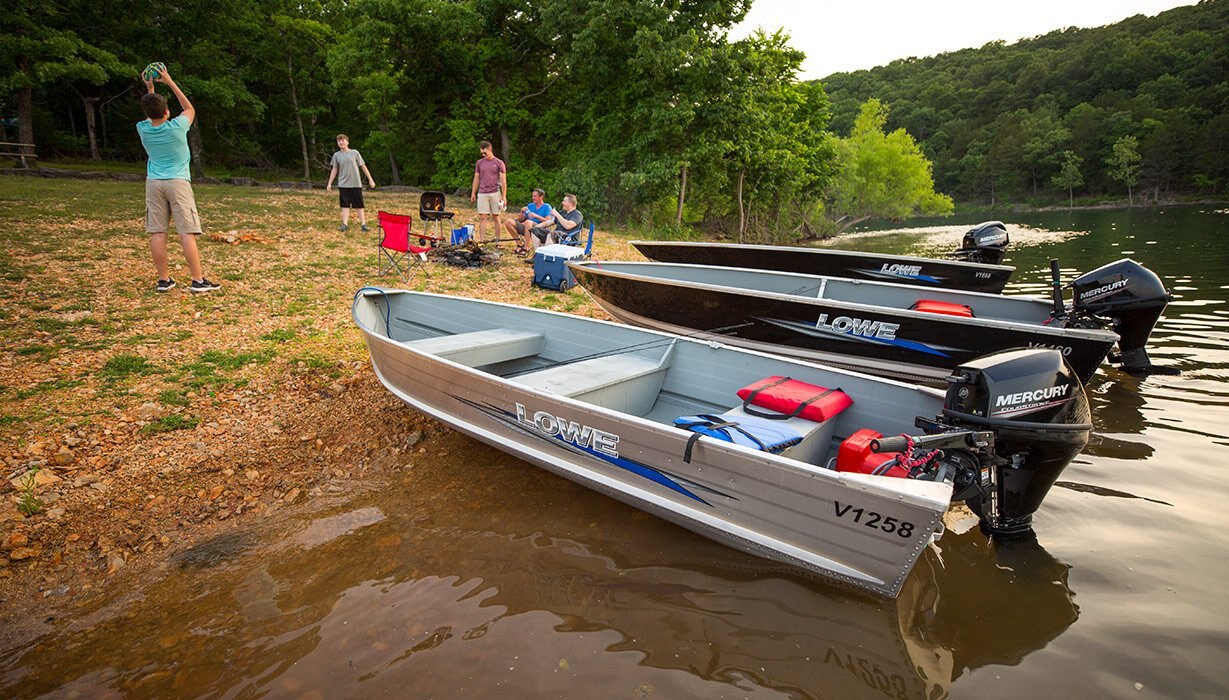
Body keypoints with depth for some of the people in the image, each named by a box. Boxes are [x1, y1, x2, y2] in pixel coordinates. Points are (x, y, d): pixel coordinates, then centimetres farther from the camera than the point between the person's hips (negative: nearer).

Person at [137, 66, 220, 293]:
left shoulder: (143, 129, 2)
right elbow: (190, 109, 13)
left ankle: (164, 279, 7)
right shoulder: (177, 127, -8)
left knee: (157, 233, 3)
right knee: (187, 233, -8)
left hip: (153, 183, 4)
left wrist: (149, 88, 25)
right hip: (178, 183, -4)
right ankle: (198, 281, -9)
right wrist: (170, 82, 15)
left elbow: (151, 116, 28)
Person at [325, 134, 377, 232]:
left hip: (356, 184, -1)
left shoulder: (355, 153, 2)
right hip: (343, 184, 1)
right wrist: (329, 183, 7)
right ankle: (345, 224, -1)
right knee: (345, 204, 0)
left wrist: (370, 179, 1)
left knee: (359, 205, 2)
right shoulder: (336, 155, 7)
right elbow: (334, 170, 11)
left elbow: (363, 166, 4)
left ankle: (363, 224, 4)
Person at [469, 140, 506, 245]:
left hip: (495, 193, -2)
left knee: (495, 217, 4)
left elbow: (503, 180, -1)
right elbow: (476, 179, 15)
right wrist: (473, 193, 10)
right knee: (482, 217, -3)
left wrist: (504, 196, -7)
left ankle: (497, 240, 11)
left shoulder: (499, 163, 1)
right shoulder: (479, 163, 10)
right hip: (482, 194, 2)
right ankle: (481, 240, -3)